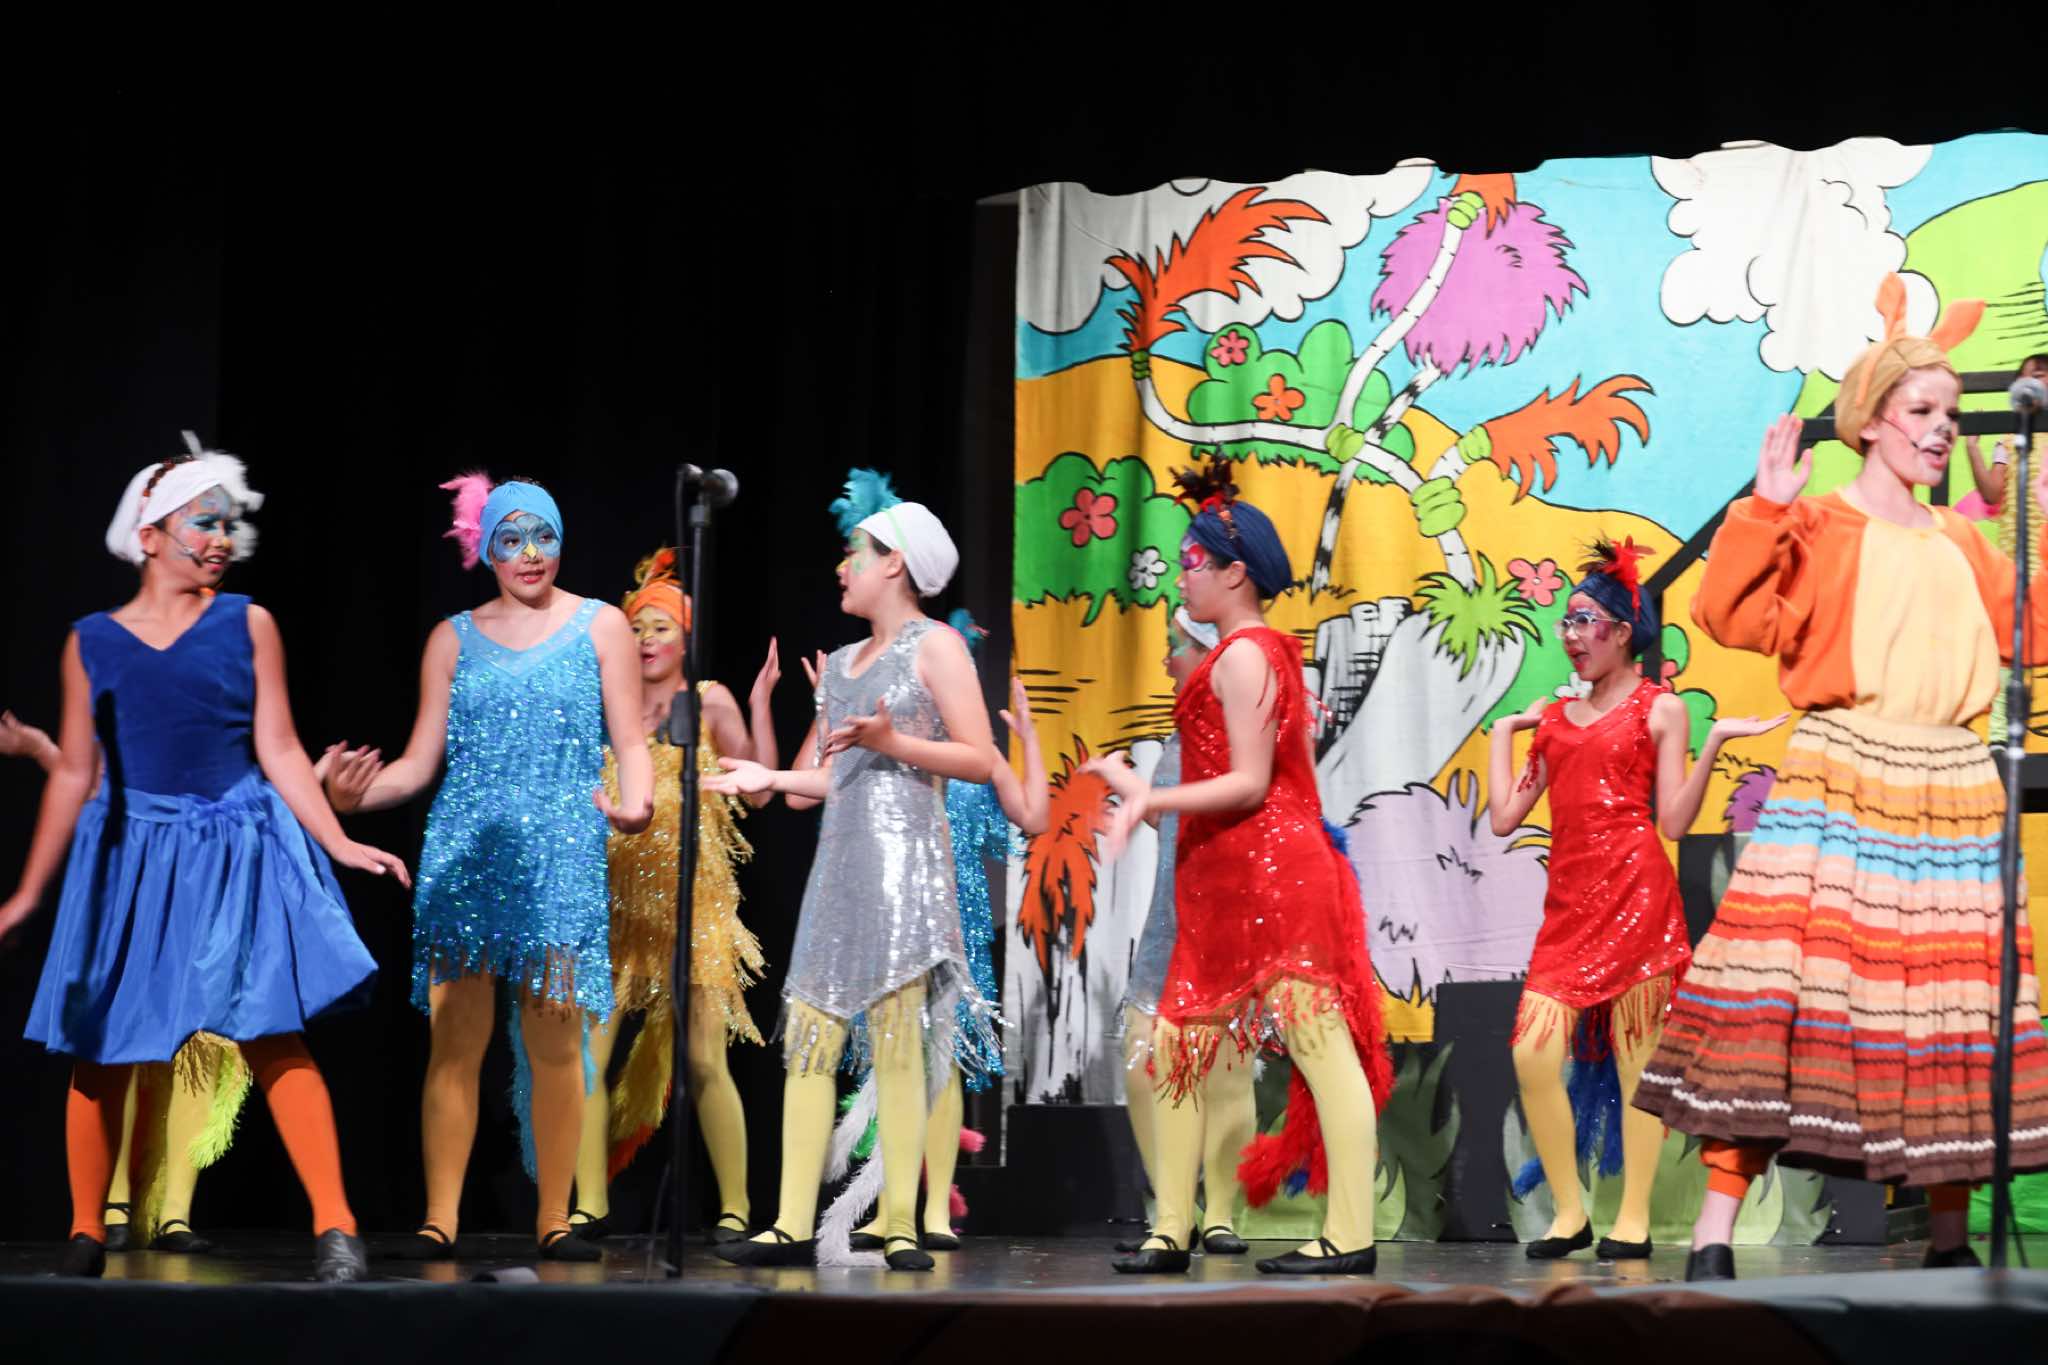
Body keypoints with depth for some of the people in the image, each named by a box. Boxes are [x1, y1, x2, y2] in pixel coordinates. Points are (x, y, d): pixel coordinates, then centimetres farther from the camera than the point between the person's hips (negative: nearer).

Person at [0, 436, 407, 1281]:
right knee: (99, 1051, 4)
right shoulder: (92, 642, 5)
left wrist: (340, 845, -7)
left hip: (238, 852, -1)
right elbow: (72, 775, 10)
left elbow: (279, 752, 3)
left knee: (275, 1036, -11)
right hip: (131, 856, 2)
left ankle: (334, 1227, -12)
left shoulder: (247, 625, 3)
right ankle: (85, 1234, 17)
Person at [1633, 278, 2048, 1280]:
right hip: (1840, 785, -5)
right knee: (1788, 978, -15)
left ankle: (1950, 1237, 17)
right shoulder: (1817, 530, 3)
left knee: (1953, 998, 6)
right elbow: (1730, 616, -10)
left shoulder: (1963, 547, 20)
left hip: (1954, 792, 6)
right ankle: (1714, 1236, -15)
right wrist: (1767, 506, -13)